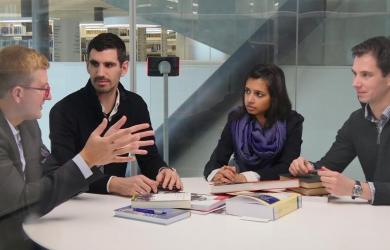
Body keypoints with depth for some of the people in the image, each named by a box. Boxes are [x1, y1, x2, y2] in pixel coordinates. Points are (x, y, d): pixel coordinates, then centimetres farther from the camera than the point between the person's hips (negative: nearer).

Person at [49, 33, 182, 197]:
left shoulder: (136, 105, 1)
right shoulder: (64, 111, -13)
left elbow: (149, 157, 6)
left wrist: (164, 171, -17)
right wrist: (115, 184, -35)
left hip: (116, 199, 3)